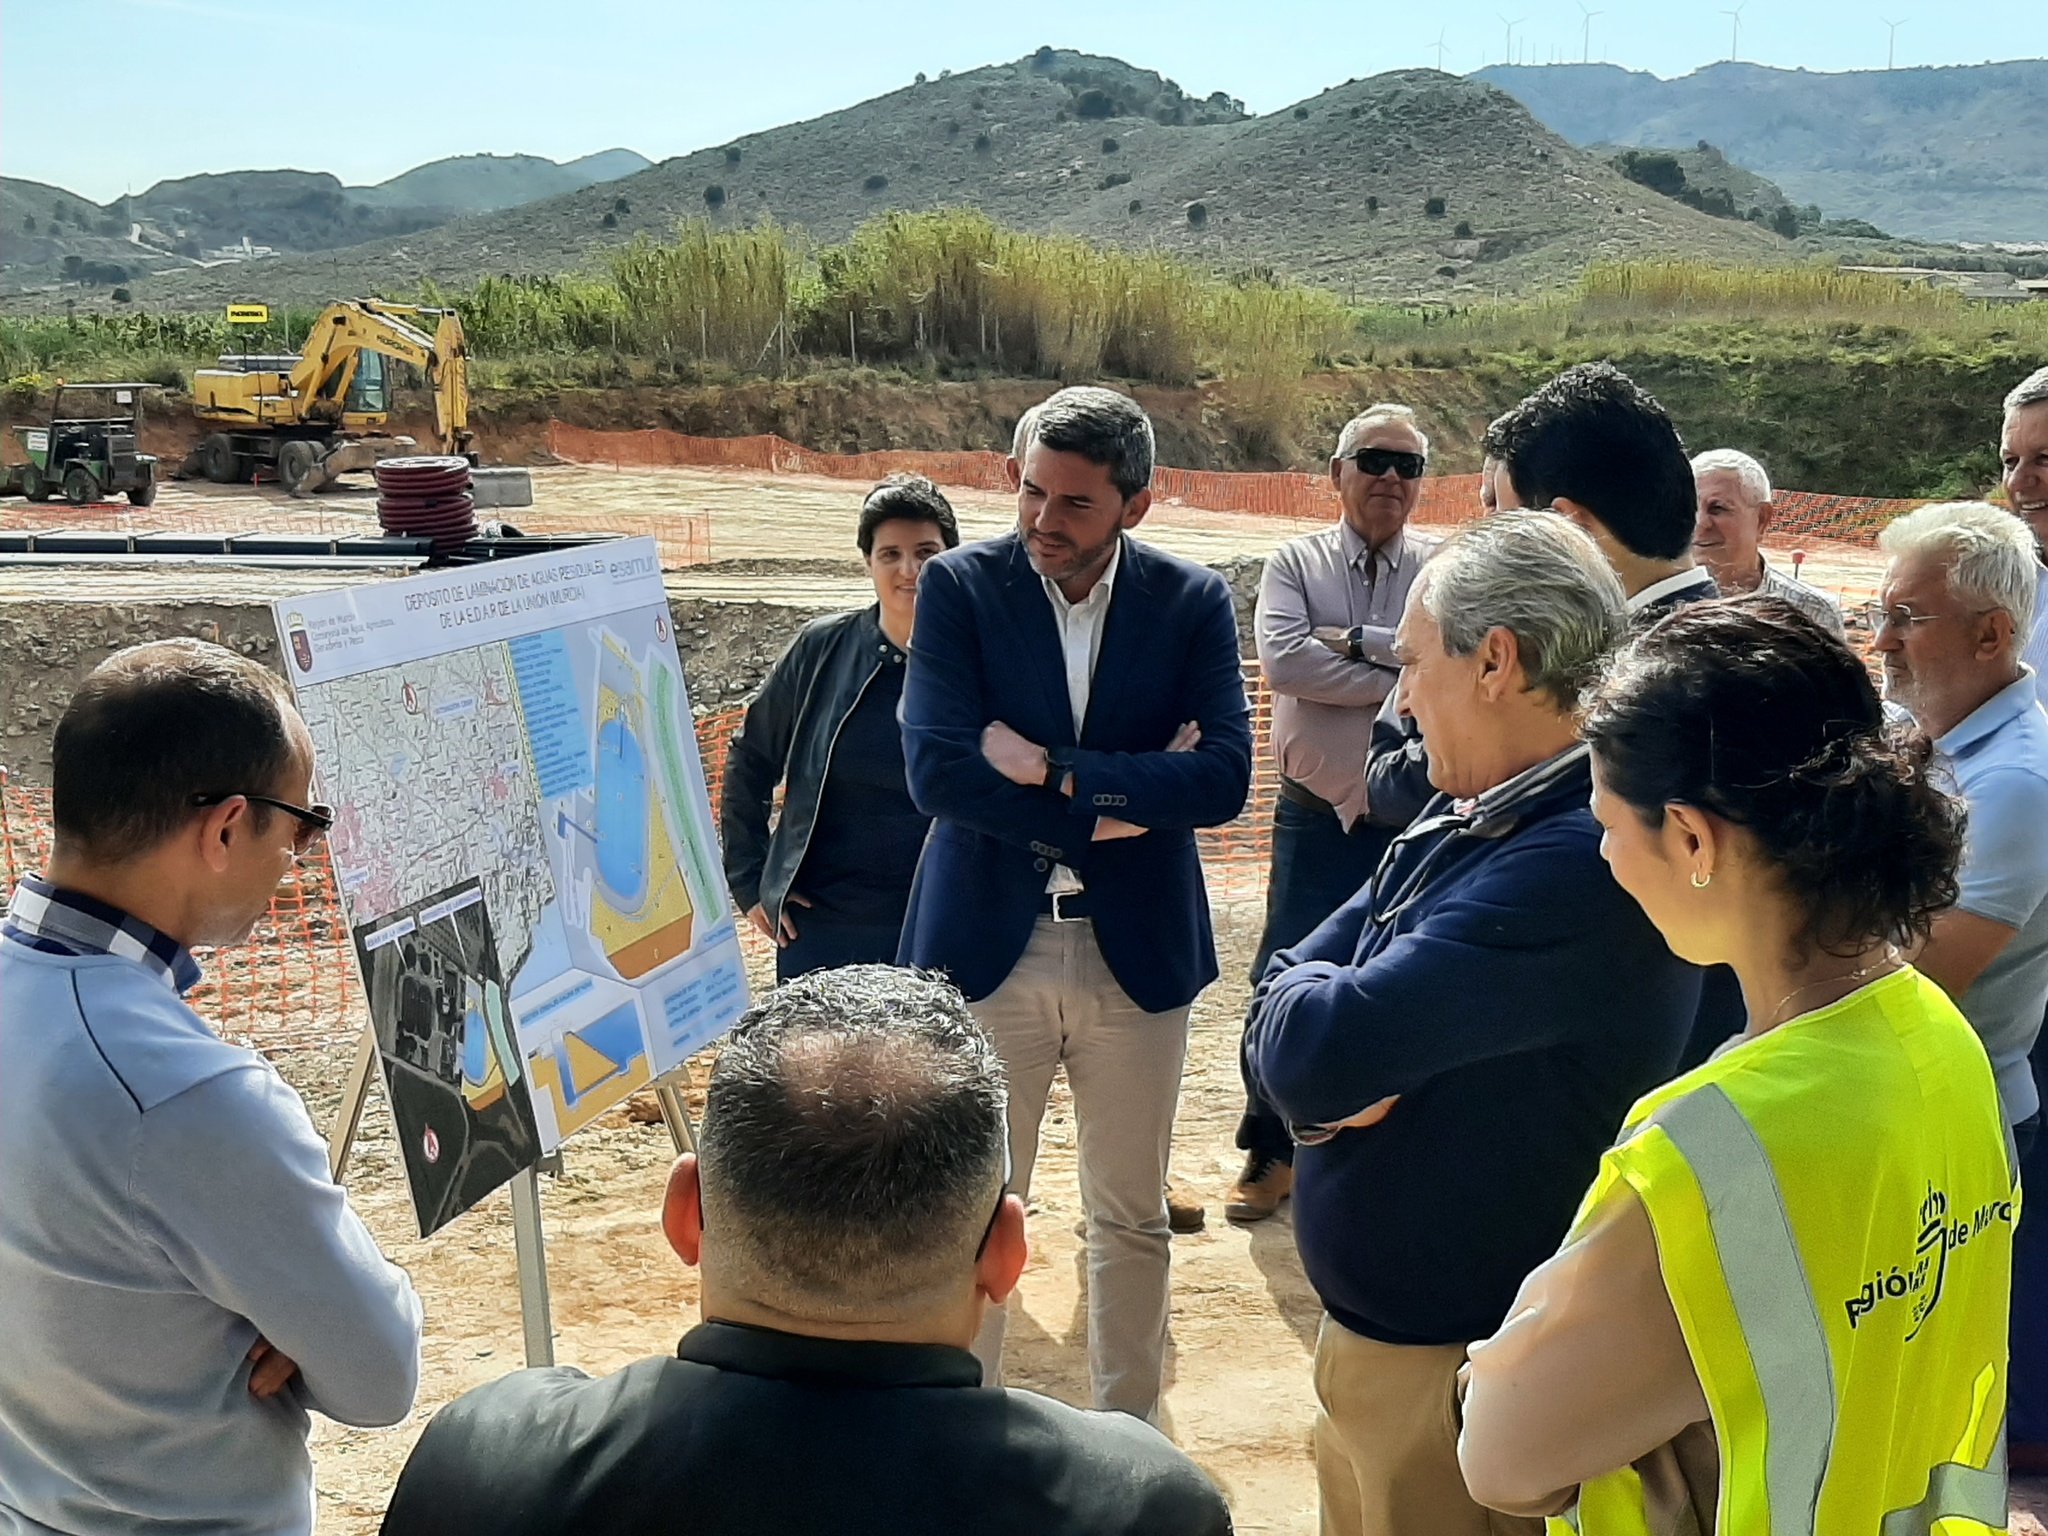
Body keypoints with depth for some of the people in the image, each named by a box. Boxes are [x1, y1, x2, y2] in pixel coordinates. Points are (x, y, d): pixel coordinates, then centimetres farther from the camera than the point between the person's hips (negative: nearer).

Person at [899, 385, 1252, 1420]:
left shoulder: (1193, 603, -2)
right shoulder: (960, 586, -5)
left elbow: (1223, 778, -13)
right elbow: (936, 769, -16)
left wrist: (1051, 768, -19)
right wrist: (1117, 803, -16)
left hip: (1137, 951, 1)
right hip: (988, 946, -1)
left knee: (1131, 1219, 14)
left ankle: (1126, 1432, 32)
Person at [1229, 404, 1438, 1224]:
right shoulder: (1294, 563, 1)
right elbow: (1283, 660, -17)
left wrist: (1356, 641, -17)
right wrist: (1410, 679, -16)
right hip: (1318, 816, 0)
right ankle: (1271, 1151, 22)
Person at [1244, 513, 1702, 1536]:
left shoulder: (1583, 858, -26)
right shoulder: (1458, 821, 4)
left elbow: (1318, 1050, -30)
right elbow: (1279, 1002, 5)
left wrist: (1313, 1008, -8)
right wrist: (1337, 1069, -17)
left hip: (1459, 1377, -8)